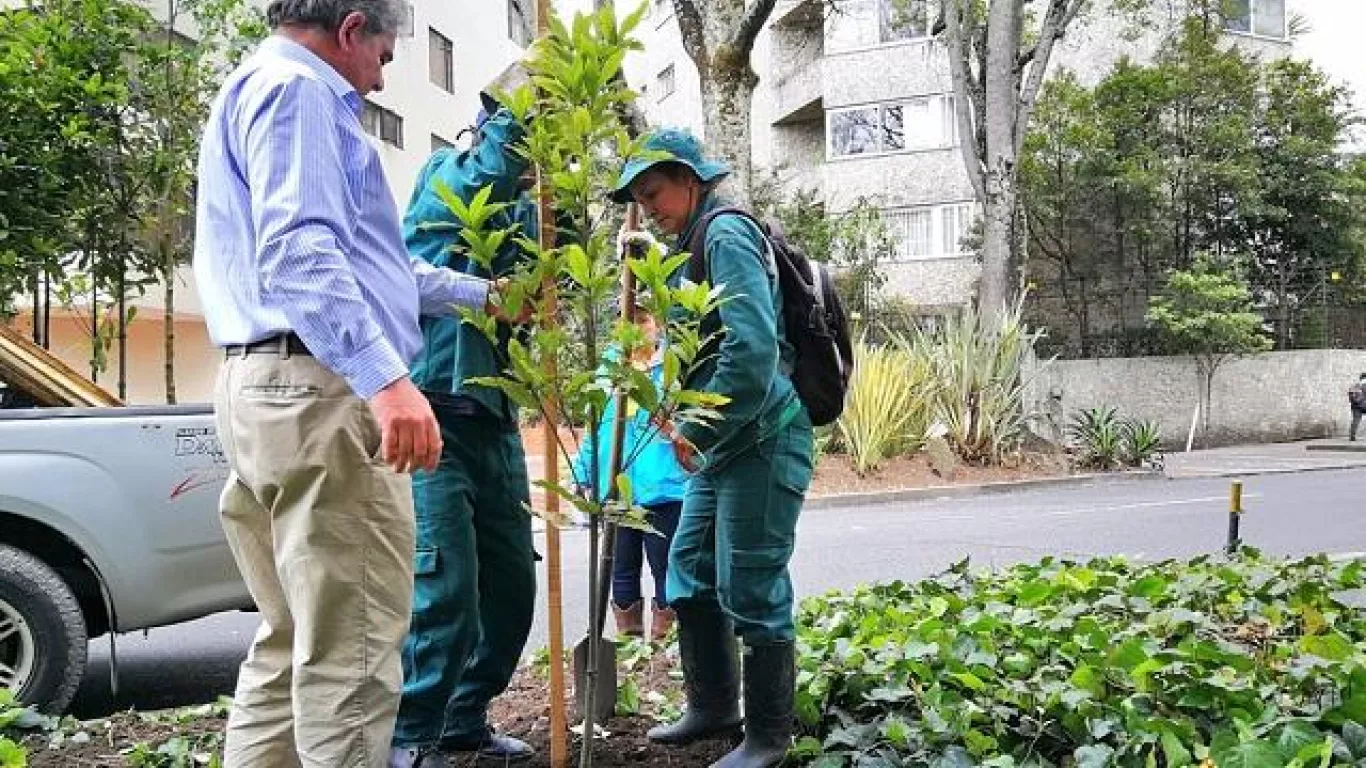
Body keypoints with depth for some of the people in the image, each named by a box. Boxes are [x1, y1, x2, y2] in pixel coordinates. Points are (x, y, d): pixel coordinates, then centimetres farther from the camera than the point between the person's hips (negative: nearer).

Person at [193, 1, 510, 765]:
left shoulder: (272, 92, 29)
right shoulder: (295, 88, -4)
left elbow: (366, 257, 36)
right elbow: (301, 251, -20)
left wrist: (482, 292, 43)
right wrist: (387, 377, -30)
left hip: (276, 386, 11)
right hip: (319, 386, -11)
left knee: (297, 639, 13)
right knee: (351, 645, -8)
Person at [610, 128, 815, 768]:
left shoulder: (726, 235, -13)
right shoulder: (696, 243, 18)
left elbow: (753, 350, -25)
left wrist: (699, 434, -17)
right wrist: (686, 422, 11)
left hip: (761, 438, -10)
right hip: (722, 441, 10)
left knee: (750, 589, -3)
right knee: (689, 570, 16)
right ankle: (712, 706, 30)